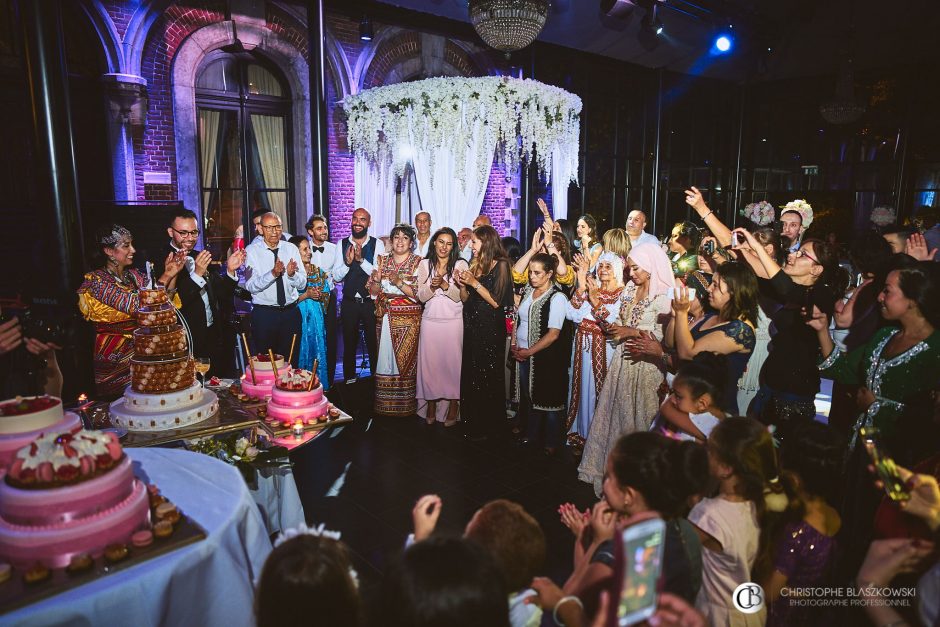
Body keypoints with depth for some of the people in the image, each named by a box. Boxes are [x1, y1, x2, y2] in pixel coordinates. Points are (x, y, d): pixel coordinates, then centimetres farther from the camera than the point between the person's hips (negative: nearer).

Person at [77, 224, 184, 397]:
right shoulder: (96, 281, -9)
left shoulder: (134, 275, 8)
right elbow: (136, 305, -22)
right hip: (117, 360, -5)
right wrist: (165, 276, -18)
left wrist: (172, 275, -12)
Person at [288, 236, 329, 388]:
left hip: (316, 317, 5)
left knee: (318, 349, 8)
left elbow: (327, 293, 12)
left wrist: (319, 294, -8)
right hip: (298, 317, -5)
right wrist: (306, 295, -17)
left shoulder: (316, 270, 10)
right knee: (302, 351, 1)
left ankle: (319, 385, 18)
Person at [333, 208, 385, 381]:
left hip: (371, 302, -2)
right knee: (349, 345, 13)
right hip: (349, 302, 2)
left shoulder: (377, 245, -4)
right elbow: (336, 277, -2)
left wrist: (361, 259, -25)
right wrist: (347, 262, -19)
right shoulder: (342, 244, 2)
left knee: (374, 345, 8)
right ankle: (349, 381, 27)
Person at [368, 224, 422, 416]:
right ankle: (385, 404, 18)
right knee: (385, 357, 6)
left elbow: (419, 294, -10)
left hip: (408, 319, -3)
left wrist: (399, 282, -20)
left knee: (405, 359, 0)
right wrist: (377, 279, -11)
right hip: (385, 317, 4)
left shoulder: (418, 263, -2)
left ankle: (405, 404, 13)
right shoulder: (382, 261, 10)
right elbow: (373, 292, 9)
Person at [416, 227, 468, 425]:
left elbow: (460, 296, -7)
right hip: (430, 320, 3)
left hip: (453, 321, -2)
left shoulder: (461, 265, 0)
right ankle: (431, 406, 18)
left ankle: (453, 407, 11)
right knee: (429, 362, 4)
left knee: (452, 362, 0)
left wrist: (444, 284, -21)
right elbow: (421, 296, 4)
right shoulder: (425, 264, 9)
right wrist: (432, 286, -15)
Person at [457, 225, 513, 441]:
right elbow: (466, 300, 13)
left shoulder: (500, 265, -8)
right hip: (472, 326, 6)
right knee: (470, 375, 10)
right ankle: (472, 421, 24)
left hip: (490, 329, -6)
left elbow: (496, 301, -15)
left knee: (486, 376, 2)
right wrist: (462, 284, -5)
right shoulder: (474, 265, 11)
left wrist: (475, 283, -16)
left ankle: (486, 426, 15)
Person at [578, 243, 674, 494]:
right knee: (615, 413, 10)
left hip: (646, 363, -6)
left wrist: (632, 331, -18)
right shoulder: (630, 289, 10)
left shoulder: (664, 296, -11)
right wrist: (615, 328, 2)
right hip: (624, 358, 6)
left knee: (638, 416, 2)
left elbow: (666, 335, -17)